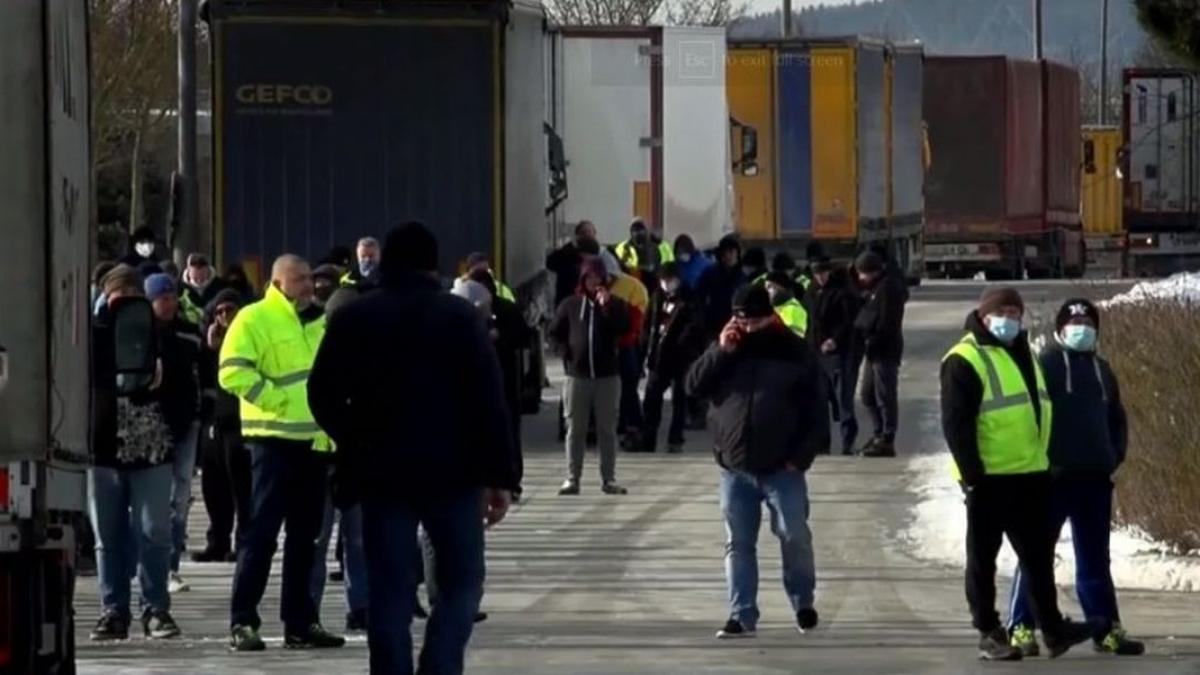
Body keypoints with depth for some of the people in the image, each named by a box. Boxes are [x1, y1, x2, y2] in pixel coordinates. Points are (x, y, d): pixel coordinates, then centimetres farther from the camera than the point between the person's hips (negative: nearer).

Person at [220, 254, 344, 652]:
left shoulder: (319, 321, 15)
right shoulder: (253, 320, -7)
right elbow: (233, 373, -16)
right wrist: (276, 400, -16)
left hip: (314, 440, 7)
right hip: (273, 439, -7)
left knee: (304, 536, 10)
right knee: (262, 532, -9)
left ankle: (300, 622, 15)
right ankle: (242, 622, -6)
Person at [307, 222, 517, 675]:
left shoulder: (353, 320, 4)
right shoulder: (460, 316, -1)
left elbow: (323, 396, 3)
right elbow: (490, 401, -5)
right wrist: (499, 476, -3)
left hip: (381, 472, 2)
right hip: (452, 470, -2)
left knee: (391, 591, 4)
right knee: (461, 580, 7)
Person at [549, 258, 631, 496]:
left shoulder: (614, 304, 4)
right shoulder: (571, 305, 6)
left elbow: (625, 327, -13)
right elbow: (554, 332, 13)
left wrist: (607, 305, -19)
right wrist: (566, 351, 2)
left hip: (607, 375, -1)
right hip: (577, 375, 1)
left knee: (607, 429, 3)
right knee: (575, 429, 3)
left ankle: (609, 479, 7)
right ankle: (572, 478, 6)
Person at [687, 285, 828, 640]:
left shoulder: (795, 352, -1)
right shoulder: (727, 350, 9)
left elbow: (816, 410, -1)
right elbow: (695, 385, 1)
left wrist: (802, 456, -9)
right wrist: (721, 351, -11)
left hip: (782, 468, -3)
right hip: (735, 468, 3)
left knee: (795, 537, -3)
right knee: (738, 543, 4)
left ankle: (803, 601, 18)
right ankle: (742, 615, 8)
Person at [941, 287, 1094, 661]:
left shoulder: (1022, 353, 16)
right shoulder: (965, 361, -11)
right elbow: (956, 424, -17)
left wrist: (1045, 459, 21)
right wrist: (971, 474, -21)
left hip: (1030, 475, 8)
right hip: (989, 477, -8)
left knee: (1039, 554, 11)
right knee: (983, 557, 2)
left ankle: (1052, 629, 17)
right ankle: (989, 634, 8)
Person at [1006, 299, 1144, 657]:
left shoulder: (1101, 369, 16)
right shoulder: (1046, 364, -4)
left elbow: (1117, 418, 24)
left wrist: (1115, 455, 9)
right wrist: (1041, 460, -14)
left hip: (1095, 479, 6)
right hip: (1054, 478, -6)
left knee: (1095, 559, 12)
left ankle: (1107, 629, 17)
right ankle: (1022, 628, -1)